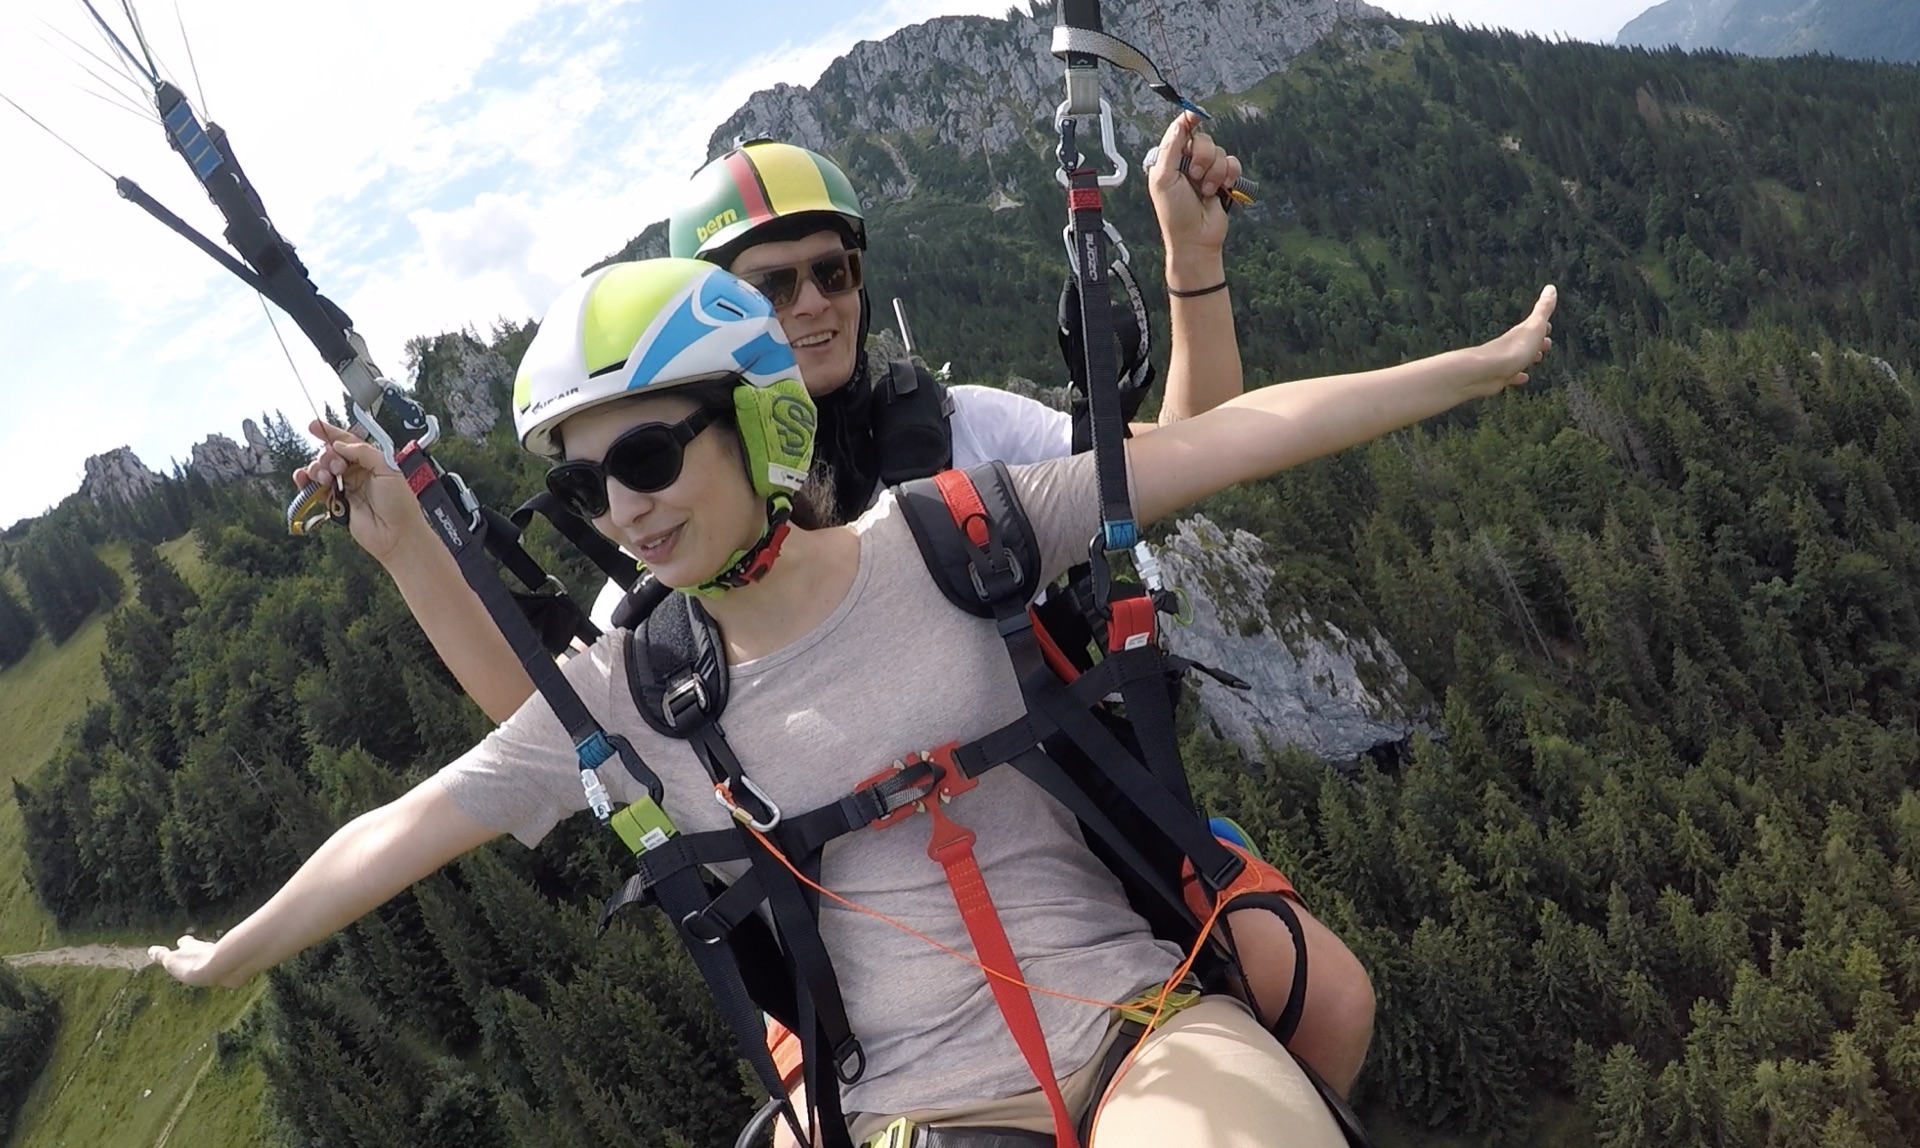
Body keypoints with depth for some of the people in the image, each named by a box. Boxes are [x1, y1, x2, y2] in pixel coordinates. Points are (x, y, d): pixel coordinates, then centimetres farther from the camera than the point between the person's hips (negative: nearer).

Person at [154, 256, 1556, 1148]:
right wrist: (226, 957, 22)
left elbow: (1229, 438, -3)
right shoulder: (625, 697, 1)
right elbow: (401, 829, 10)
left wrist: (1482, 360, 3)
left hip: (1142, 1026, -2)